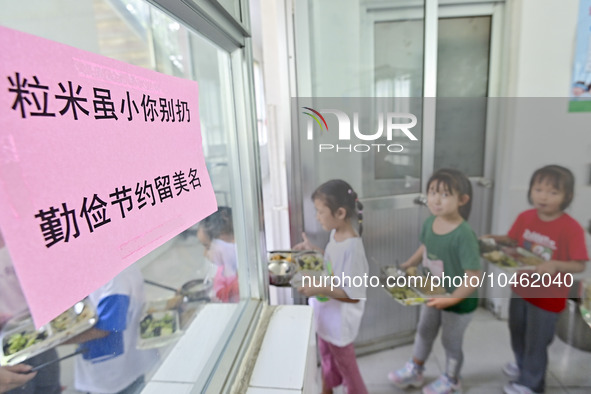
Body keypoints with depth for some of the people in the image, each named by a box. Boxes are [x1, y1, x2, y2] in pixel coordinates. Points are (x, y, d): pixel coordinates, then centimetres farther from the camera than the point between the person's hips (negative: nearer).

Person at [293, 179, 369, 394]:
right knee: (326, 355, 31)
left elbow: (354, 295, -28)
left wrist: (319, 289, -34)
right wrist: (313, 250, 2)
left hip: (340, 319, -8)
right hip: (326, 312, 8)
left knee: (344, 363, 20)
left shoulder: (352, 247, -34)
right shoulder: (335, 234, -8)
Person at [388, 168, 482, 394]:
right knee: (424, 332, 26)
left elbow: (473, 276, -30)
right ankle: (414, 371, 51)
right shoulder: (430, 223, -13)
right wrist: (407, 265, 0)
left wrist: (452, 299, -35)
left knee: (451, 342, 19)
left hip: (459, 301, -6)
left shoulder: (464, 234, -33)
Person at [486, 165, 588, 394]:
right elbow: (514, 242, 4)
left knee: (536, 341, 13)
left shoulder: (571, 228, -23)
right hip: (521, 288, 5)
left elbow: (579, 265, -19)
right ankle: (522, 365, 54)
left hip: (548, 297, -5)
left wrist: (555, 265, -36)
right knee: (517, 332, 26)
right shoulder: (525, 217, -9)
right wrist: (497, 239, -14)